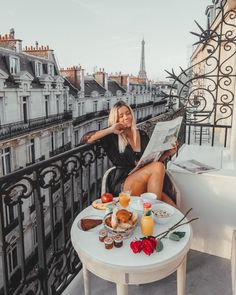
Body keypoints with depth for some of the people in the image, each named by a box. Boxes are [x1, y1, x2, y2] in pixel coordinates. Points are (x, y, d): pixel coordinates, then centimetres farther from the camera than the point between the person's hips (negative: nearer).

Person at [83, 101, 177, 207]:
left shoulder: (142, 135, 16)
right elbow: (86, 139, -9)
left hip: (142, 182, 4)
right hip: (121, 184, -3)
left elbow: (151, 160, 21)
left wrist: (167, 153, 4)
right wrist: (110, 130, -10)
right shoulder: (113, 137, 3)